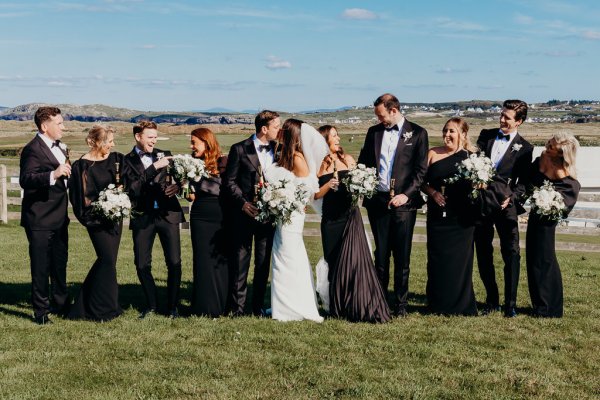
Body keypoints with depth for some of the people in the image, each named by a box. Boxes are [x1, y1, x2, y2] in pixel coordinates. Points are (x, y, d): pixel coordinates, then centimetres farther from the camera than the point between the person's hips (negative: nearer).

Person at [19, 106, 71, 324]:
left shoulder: (58, 146, 11)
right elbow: (25, 180, -33)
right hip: (40, 220, -9)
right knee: (41, 267, 1)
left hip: (59, 217, 9)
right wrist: (53, 174, -43)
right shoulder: (33, 150, -18)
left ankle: (60, 303, 35)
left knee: (60, 263, 20)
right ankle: (41, 312, 11)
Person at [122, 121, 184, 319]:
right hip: (142, 217, -1)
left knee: (174, 263, -1)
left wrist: (178, 186, -12)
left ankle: (172, 306, 13)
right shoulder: (127, 161, -1)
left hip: (168, 213, 1)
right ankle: (151, 304, 22)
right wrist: (154, 168, -21)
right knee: (142, 265, 4)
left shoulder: (164, 155, 7)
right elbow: (132, 189, -15)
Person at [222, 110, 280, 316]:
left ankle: (258, 305, 18)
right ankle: (237, 306, 9)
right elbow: (229, 182, -3)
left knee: (264, 262, 8)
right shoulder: (239, 149, -3)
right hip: (244, 213, -3)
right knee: (240, 261, 1)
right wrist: (243, 203, -14)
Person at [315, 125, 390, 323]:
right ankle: (338, 307, 18)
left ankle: (360, 307, -2)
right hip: (331, 219, 0)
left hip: (350, 215, 0)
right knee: (335, 263, 5)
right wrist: (329, 184, -15)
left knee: (354, 259, -9)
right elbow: (315, 195, 0)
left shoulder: (347, 159, 8)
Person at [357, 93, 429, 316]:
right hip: (377, 200, 3)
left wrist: (406, 194, -13)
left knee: (402, 257, 2)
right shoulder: (374, 132, 12)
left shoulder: (417, 133, 1)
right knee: (381, 254, 8)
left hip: (403, 201, -3)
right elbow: (363, 163, 15)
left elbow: (421, 169, -3)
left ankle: (400, 304, 10)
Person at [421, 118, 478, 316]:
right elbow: (422, 182, 7)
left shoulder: (471, 156, 2)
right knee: (437, 258, 4)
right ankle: (438, 304, 16)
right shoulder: (433, 153, 7)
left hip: (461, 217, -2)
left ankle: (460, 305, 15)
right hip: (437, 215, 2)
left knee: (459, 258, 2)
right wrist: (433, 193, -10)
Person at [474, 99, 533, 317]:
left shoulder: (524, 148, 1)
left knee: (511, 254, -6)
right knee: (483, 254, 8)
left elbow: (523, 182, -1)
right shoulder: (486, 135, 10)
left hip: (505, 204, -3)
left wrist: (510, 198, -17)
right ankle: (492, 300, 19)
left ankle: (510, 303, 2)